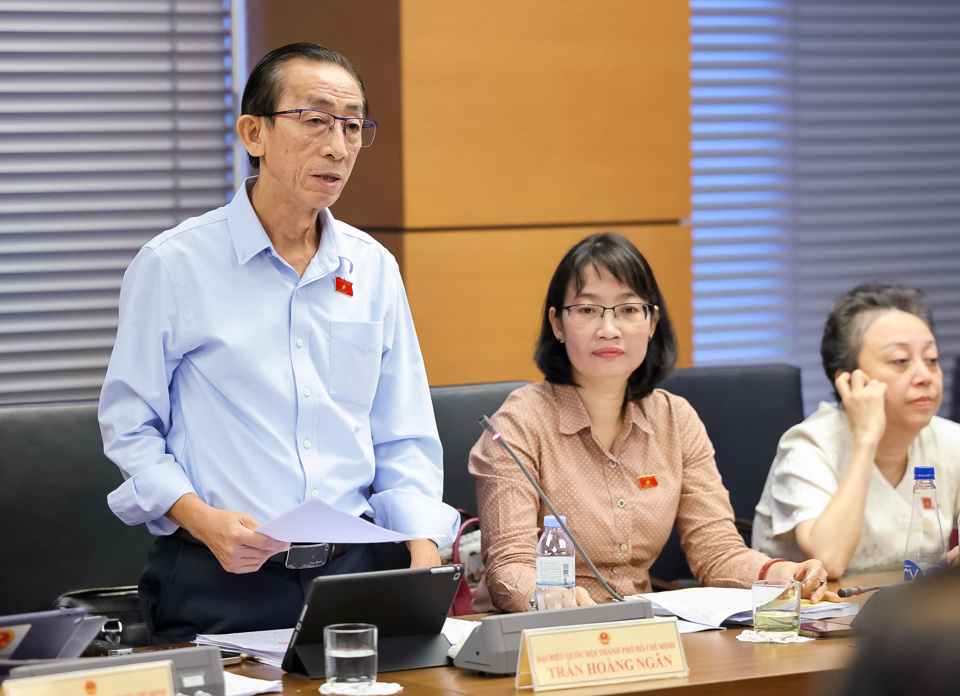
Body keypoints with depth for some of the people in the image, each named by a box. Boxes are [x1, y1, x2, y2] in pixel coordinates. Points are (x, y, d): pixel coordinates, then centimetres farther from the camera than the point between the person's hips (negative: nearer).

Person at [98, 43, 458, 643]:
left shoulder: (374, 269, 11)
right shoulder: (174, 265, -1)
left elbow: (405, 441, 13)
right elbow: (128, 428, 1)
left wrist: (424, 551, -3)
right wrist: (202, 520, -15)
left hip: (349, 570, 3)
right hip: (219, 585, -3)